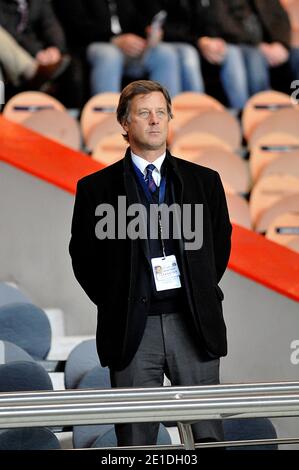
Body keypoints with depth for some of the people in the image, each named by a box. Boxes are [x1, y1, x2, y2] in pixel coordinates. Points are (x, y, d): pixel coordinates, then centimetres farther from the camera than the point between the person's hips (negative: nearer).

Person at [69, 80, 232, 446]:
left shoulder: (204, 181, 11)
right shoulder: (96, 188, 4)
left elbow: (220, 243, 17)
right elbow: (83, 256, 7)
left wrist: (202, 292, 9)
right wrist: (115, 304, 1)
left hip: (194, 324, 2)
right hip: (132, 329, -1)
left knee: (209, 435, 2)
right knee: (136, 441, 1)